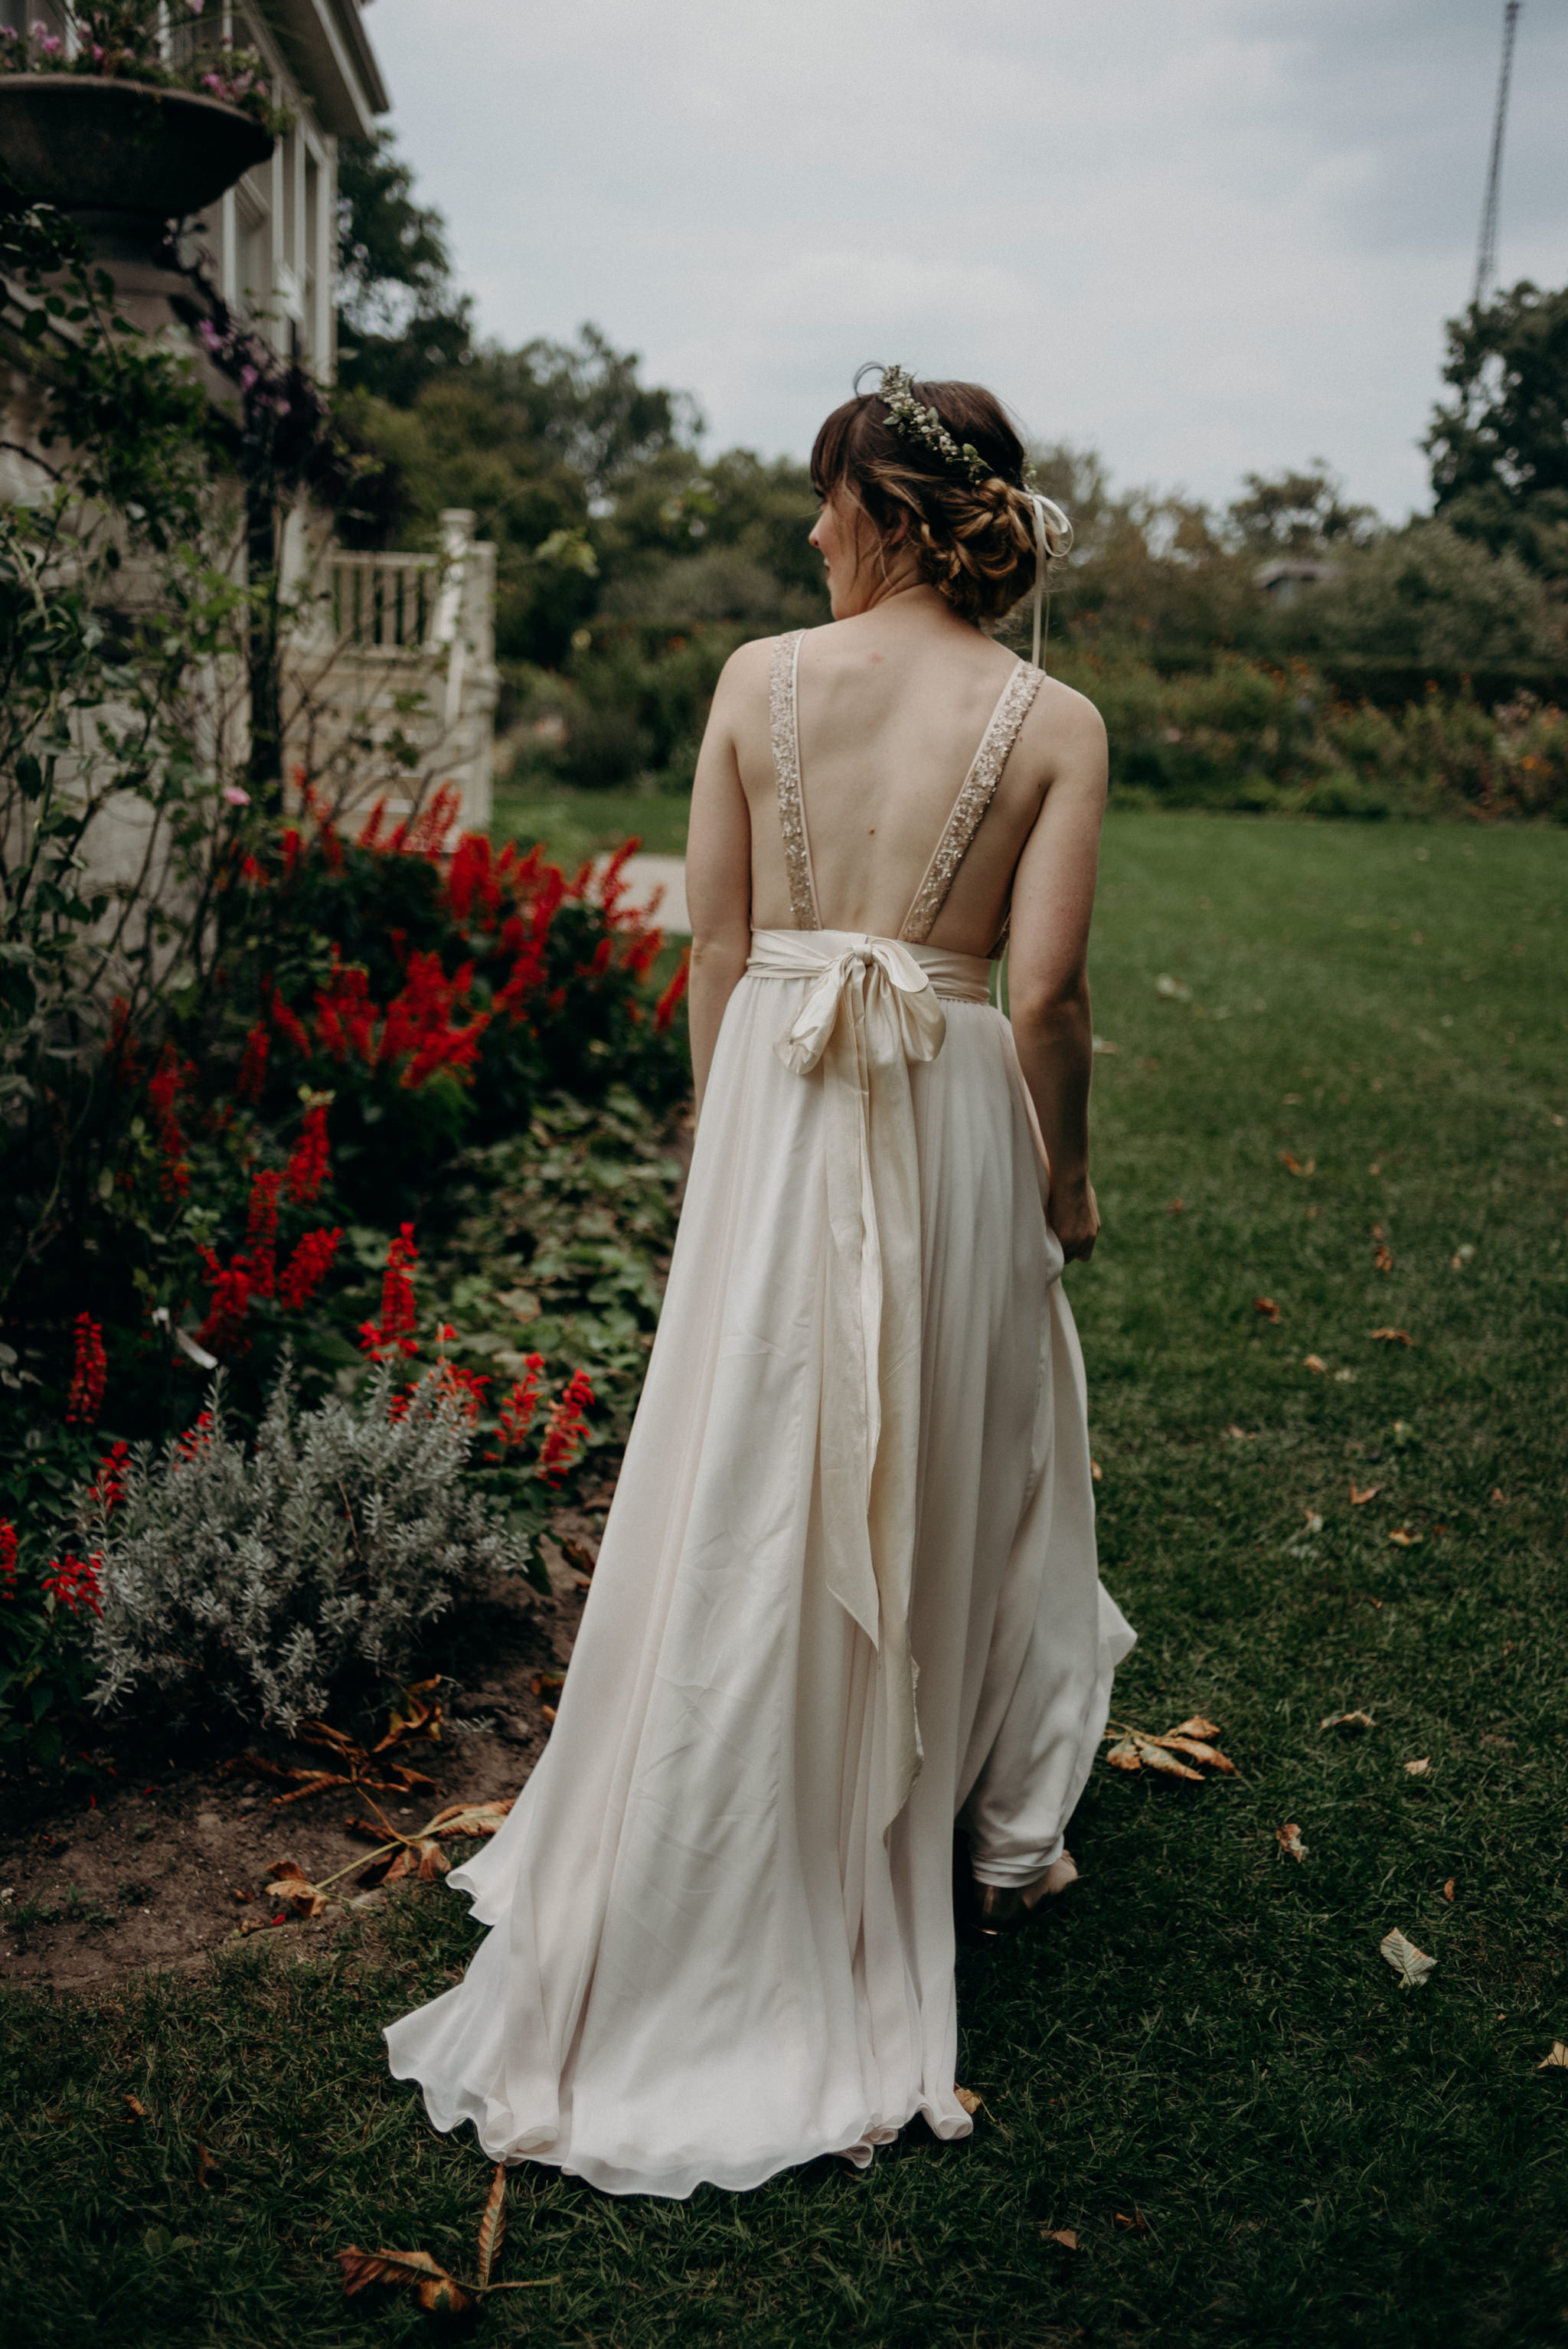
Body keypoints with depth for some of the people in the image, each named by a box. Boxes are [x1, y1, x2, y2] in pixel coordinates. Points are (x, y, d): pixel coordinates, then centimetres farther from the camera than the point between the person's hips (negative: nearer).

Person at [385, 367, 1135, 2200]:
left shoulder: (759, 680, -3)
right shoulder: (1055, 724, -6)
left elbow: (715, 949, -1)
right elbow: (1045, 990, -11)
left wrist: (732, 1127, 12)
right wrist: (1066, 1170, 3)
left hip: (774, 1107, 1)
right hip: (955, 1117, 0)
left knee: (758, 1485, 13)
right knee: (953, 1475, 18)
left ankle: (745, 1879, 29)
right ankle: (985, 1836, 37)